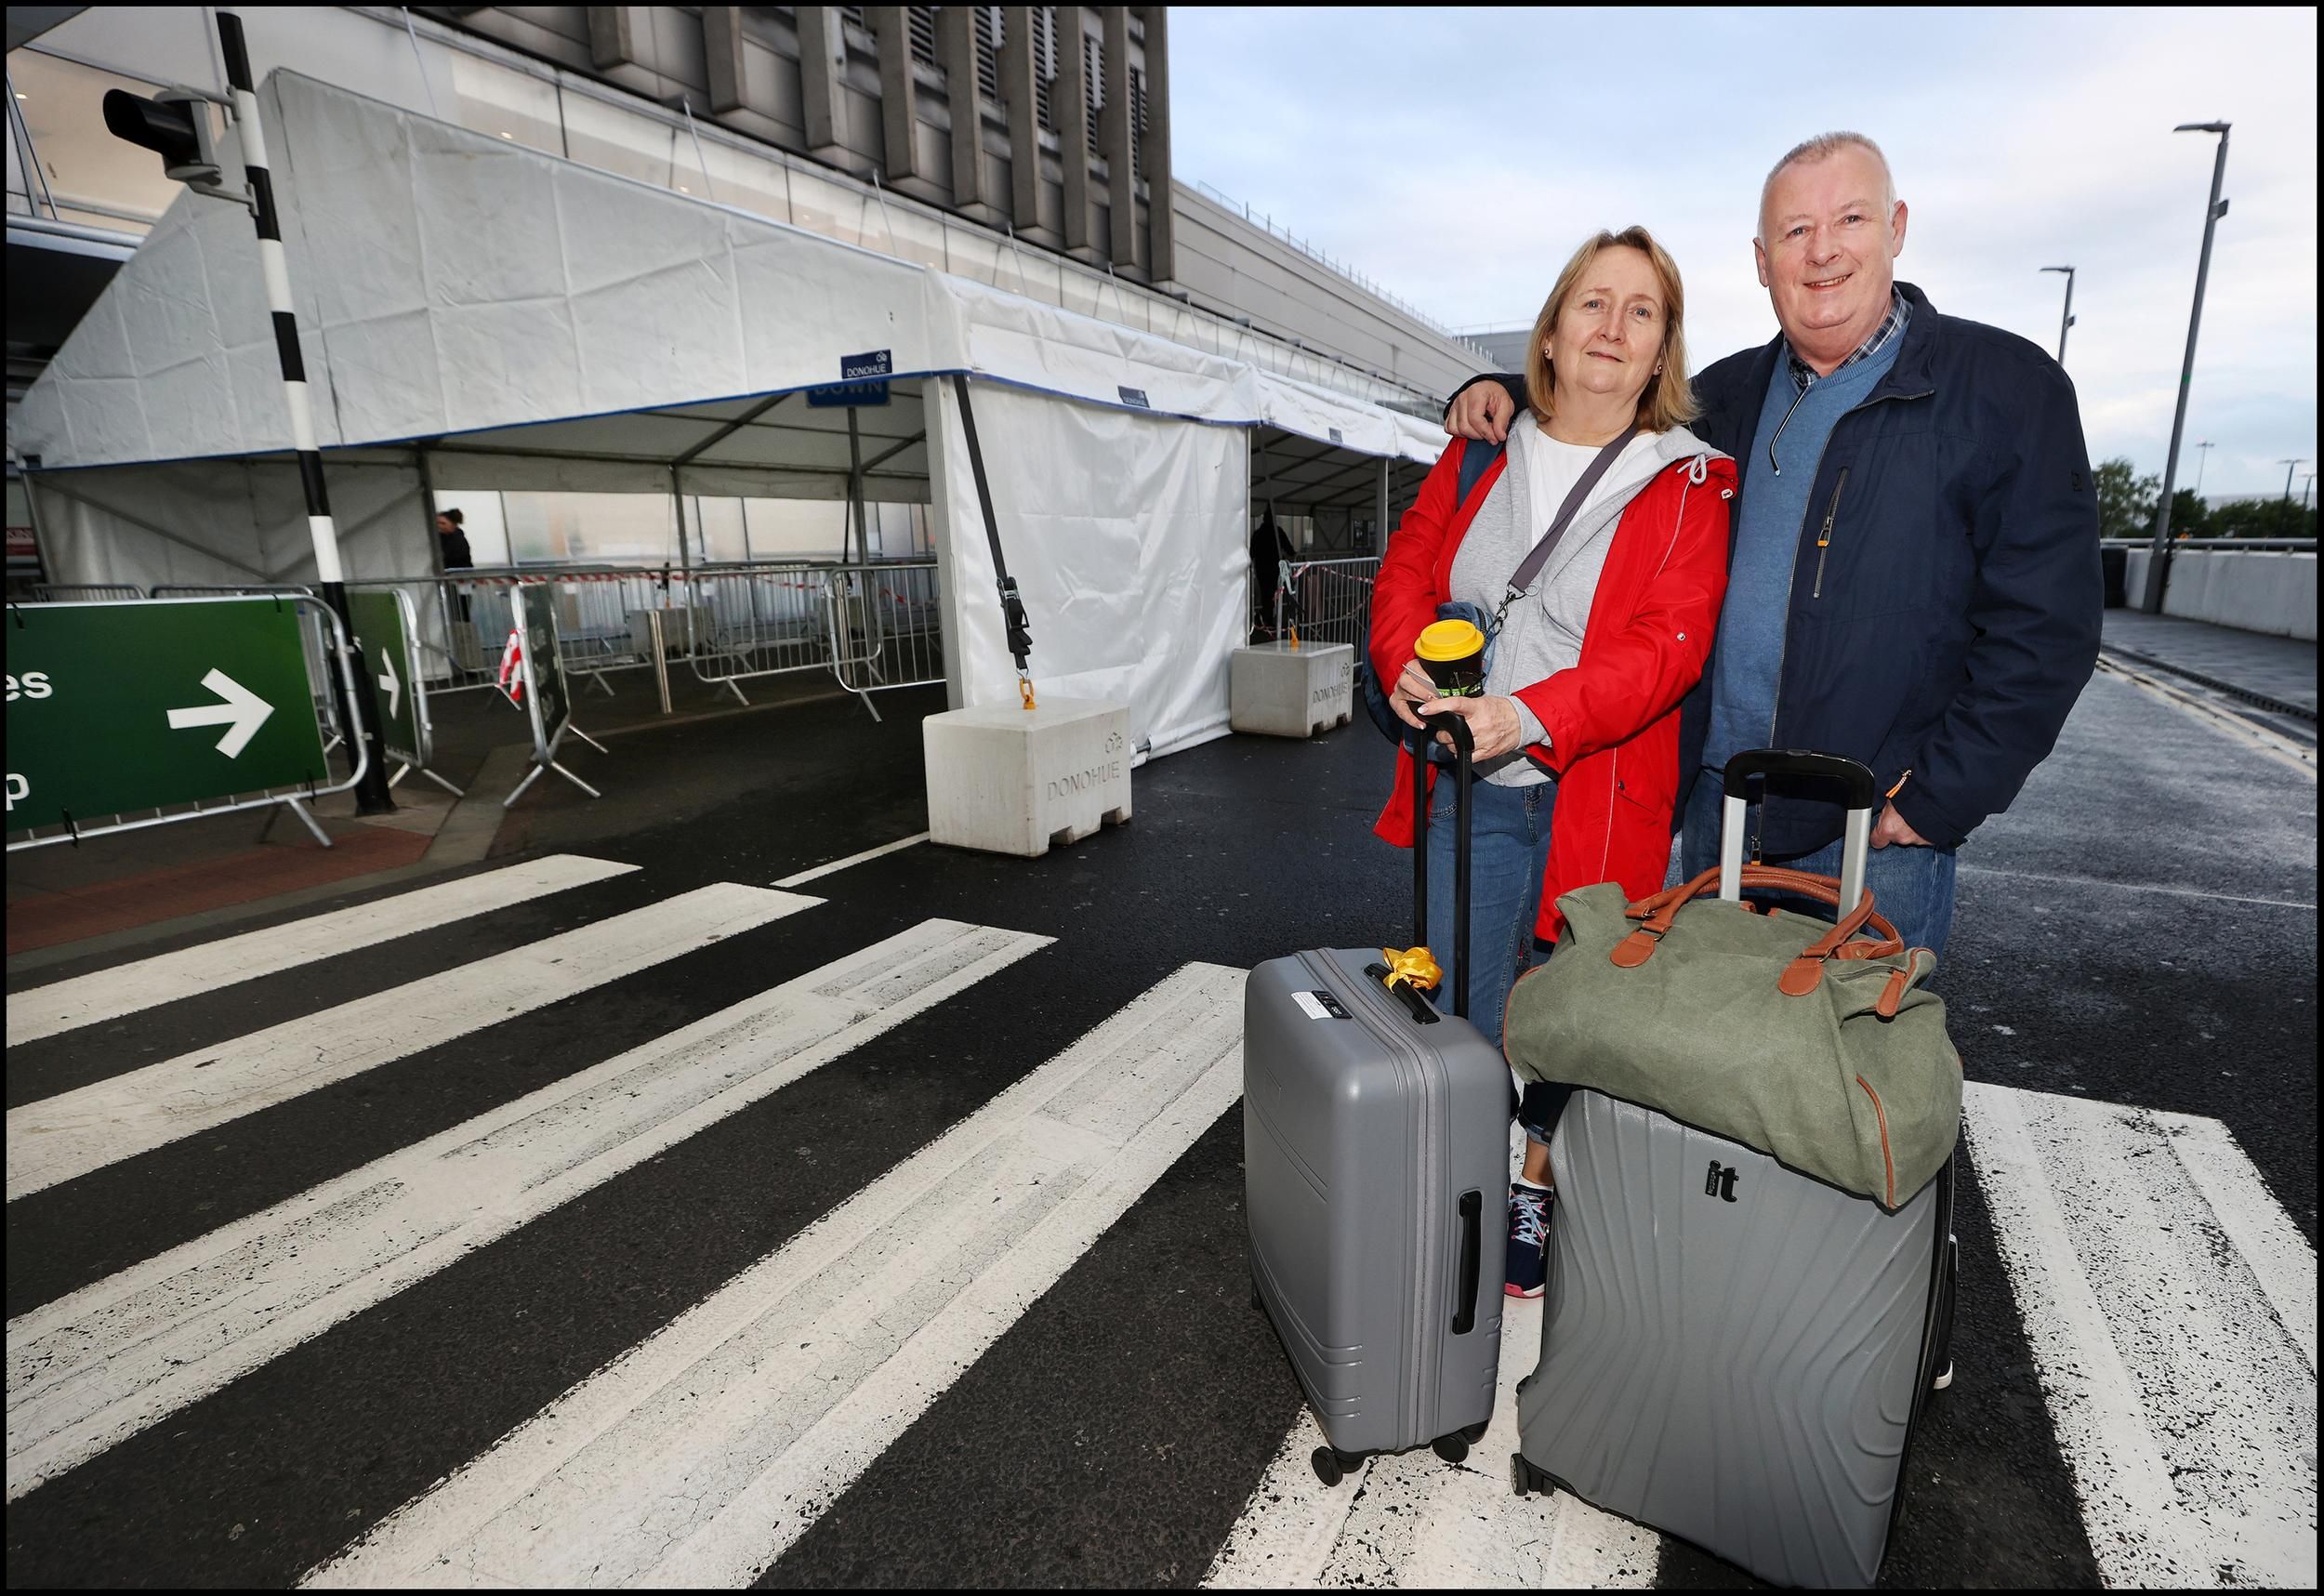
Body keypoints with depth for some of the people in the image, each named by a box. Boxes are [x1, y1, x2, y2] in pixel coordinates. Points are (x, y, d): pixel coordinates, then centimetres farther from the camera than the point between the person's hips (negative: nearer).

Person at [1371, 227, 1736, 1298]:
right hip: (1472, 789, 3)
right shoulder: (1479, 455, 10)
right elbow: (1407, 570, 10)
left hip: (1598, 796, -2)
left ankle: (1541, 1183, 34)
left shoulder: (1690, 484, -2)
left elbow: (1667, 645, -13)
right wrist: (1408, 663, -11)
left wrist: (1528, 715, -27)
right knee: (1459, 1012, 7)